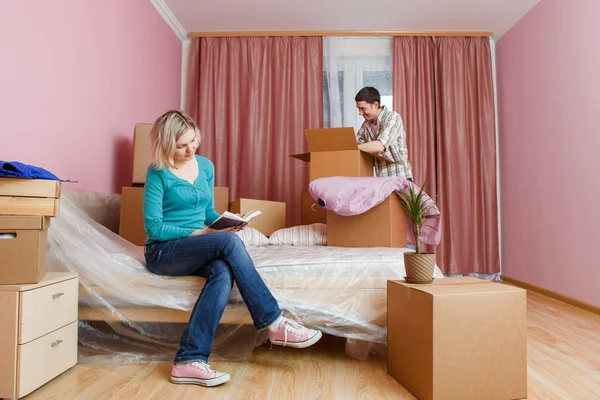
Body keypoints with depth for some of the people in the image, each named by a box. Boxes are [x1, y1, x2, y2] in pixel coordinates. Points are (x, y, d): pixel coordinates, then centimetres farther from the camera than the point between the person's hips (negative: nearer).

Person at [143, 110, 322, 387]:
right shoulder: (158, 172, -8)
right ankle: (275, 324, -27)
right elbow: (154, 227, -10)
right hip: (162, 252, -5)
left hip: (195, 250, 5)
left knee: (223, 272, -32)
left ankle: (189, 361, -29)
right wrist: (198, 233, -16)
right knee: (229, 242, -31)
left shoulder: (206, 166, 9)